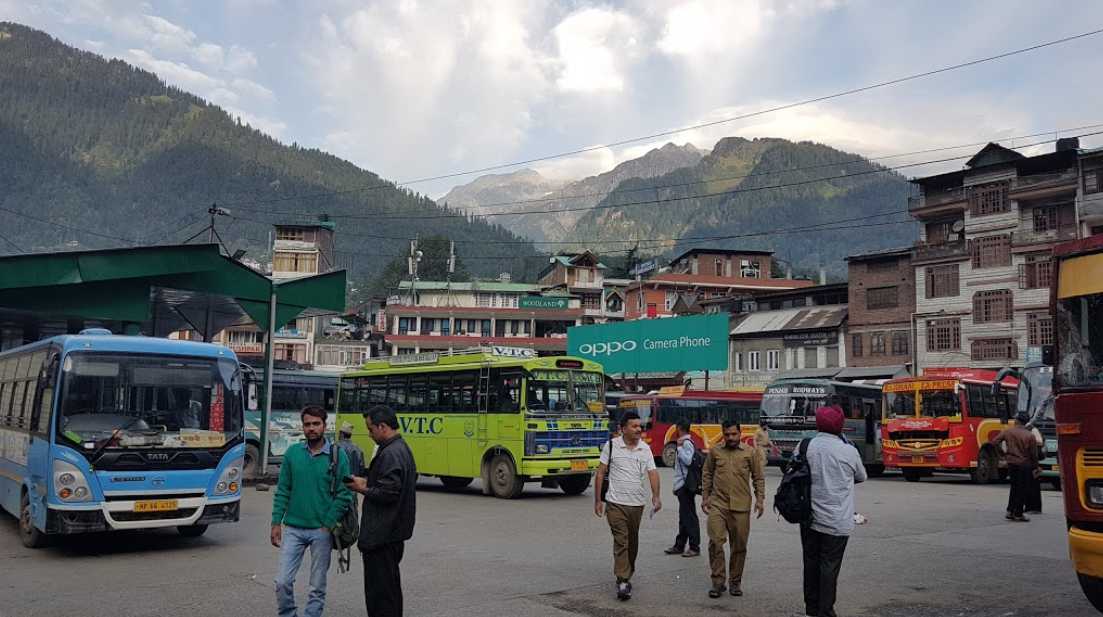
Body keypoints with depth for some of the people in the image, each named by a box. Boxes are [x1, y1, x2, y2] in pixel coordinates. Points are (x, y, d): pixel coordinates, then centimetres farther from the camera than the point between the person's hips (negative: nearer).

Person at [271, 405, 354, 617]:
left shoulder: (337, 456, -5)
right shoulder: (292, 453, 2)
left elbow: (344, 495, -6)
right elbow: (282, 491, 5)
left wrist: (328, 525, -10)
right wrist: (276, 523, 0)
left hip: (322, 530, -2)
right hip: (293, 529, 2)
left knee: (317, 586, 7)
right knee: (283, 581, -1)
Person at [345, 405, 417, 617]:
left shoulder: (390, 454, -20)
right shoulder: (402, 448, 13)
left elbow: (388, 494, -25)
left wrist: (363, 489, -10)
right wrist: (367, 482, 10)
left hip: (382, 535, -11)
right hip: (395, 530, 11)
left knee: (379, 590, -4)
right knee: (390, 585, 20)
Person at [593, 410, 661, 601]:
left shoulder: (645, 449, 5)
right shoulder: (611, 445, -5)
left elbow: (652, 473, -4)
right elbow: (600, 474, -1)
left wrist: (656, 496, -20)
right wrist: (597, 500, -4)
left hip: (637, 504, 4)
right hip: (615, 503, -4)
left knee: (632, 543, 14)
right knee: (621, 541, -11)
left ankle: (627, 575, 32)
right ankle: (622, 582, -12)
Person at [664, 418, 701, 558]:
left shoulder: (686, 443, -13)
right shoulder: (687, 442, 16)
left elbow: (688, 460, -25)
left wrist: (679, 447, -19)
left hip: (685, 485, -10)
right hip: (683, 485, 10)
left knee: (689, 516, -6)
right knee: (684, 516, 14)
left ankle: (694, 547, -1)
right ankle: (679, 546, 21)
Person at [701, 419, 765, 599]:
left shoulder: (751, 452, 4)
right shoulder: (715, 452, 7)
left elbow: (759, 477, 7)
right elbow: (707, 475, 13)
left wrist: (760, 499, 0)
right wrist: (705, 497, 9)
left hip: (741, 506, 0)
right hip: (717, 505, 0)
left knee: (739, 545, 7)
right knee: (715, 542, -9)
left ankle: (735, 582, 21)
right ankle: (718, 582, 2)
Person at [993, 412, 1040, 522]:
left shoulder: (1007, 431, -3)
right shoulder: (1030, 435, -10)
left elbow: (994, 442, -2)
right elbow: (1034, 454, -6)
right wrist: (1035, 467, 5)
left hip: (1011, 463, 4)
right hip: (1024, 464, -3)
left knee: (1015, 487, 20)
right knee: (1023, 490, 6)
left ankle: (1010, 511, 19)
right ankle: (1018, 514, 7)